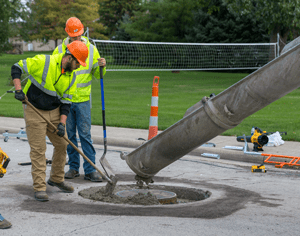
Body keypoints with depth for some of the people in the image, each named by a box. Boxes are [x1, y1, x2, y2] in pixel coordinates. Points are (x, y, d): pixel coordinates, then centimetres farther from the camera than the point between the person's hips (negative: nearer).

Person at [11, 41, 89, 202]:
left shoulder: (72, 77, 0)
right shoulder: (43, 62, -19)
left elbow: (66, 102, 2)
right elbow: (17, 68, -15)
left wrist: (62, 123, -10)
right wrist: (18, 89, -25)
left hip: (55, 112, 6)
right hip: (34, 111, -6)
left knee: (62, 144, 9)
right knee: (38, 149, -6)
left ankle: (56, 179, 30)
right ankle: (39, 188, 1)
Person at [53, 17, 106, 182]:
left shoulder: (91, 49, 1)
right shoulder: (60, 50, -1)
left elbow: (97, 75, 8)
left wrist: (101, 66, -13)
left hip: (83, 100, -1)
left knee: (85, 134, -3)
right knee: (69, 134, 7)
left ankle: (90, 170, 1)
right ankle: (74, 167, 18)